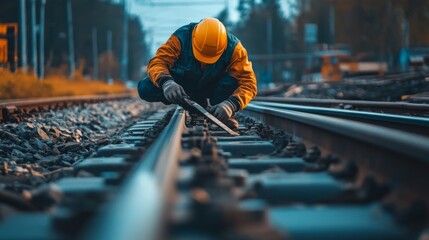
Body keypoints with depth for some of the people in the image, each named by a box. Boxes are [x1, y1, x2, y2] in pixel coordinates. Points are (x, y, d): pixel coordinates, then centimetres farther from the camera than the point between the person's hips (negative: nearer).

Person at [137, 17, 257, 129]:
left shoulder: (233, 48, -29)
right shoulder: (181, 37, -30)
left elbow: (248, 82, -33)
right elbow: (157, 62, -34)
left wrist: (231, 104, -51)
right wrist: (166, 82, -56)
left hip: (212, 87, -2)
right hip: (181, 85, 2)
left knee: (232, 81, -37)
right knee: (145, 89, -26)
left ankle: (222, 116, -9)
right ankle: (199, 103, -7)